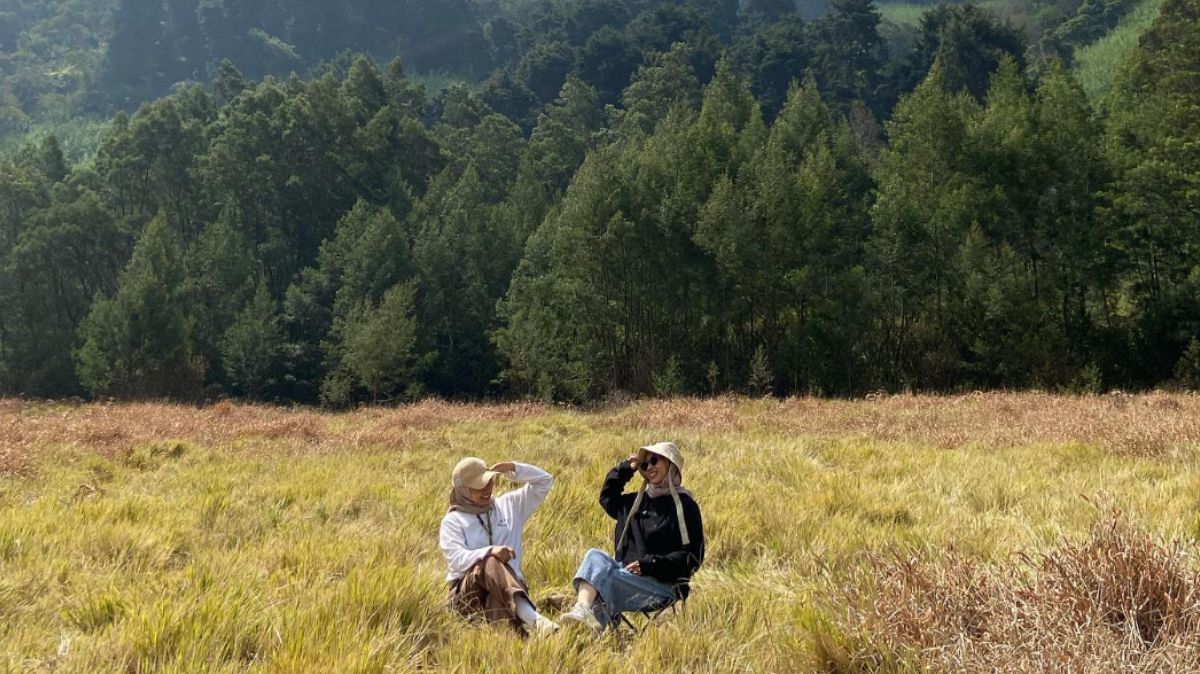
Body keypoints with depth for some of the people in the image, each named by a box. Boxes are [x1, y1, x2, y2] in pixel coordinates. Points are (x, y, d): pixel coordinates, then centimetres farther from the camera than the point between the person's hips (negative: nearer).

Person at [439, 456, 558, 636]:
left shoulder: (508, 505, 20)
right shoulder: (452, 521, 7)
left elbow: (545, 481, 20)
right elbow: (456, 559, -10)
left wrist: (513, 468, 6)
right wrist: (490, 551, -27)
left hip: (508, 588, 3)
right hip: (467, 592, -3)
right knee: (490, 563, -38)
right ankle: (532, 619, -57)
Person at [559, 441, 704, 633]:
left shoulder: (684, 505, -3)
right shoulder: (638, 501, 20)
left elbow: (693, 556, -9)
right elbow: (607, 497, 37)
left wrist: (650, 565, -18)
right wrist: (625, 469, 23)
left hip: (663, 584, -6)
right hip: (625, 575, 6)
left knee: (602, 578, -29)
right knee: (595, 556, -23)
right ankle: (582, 609, -49)